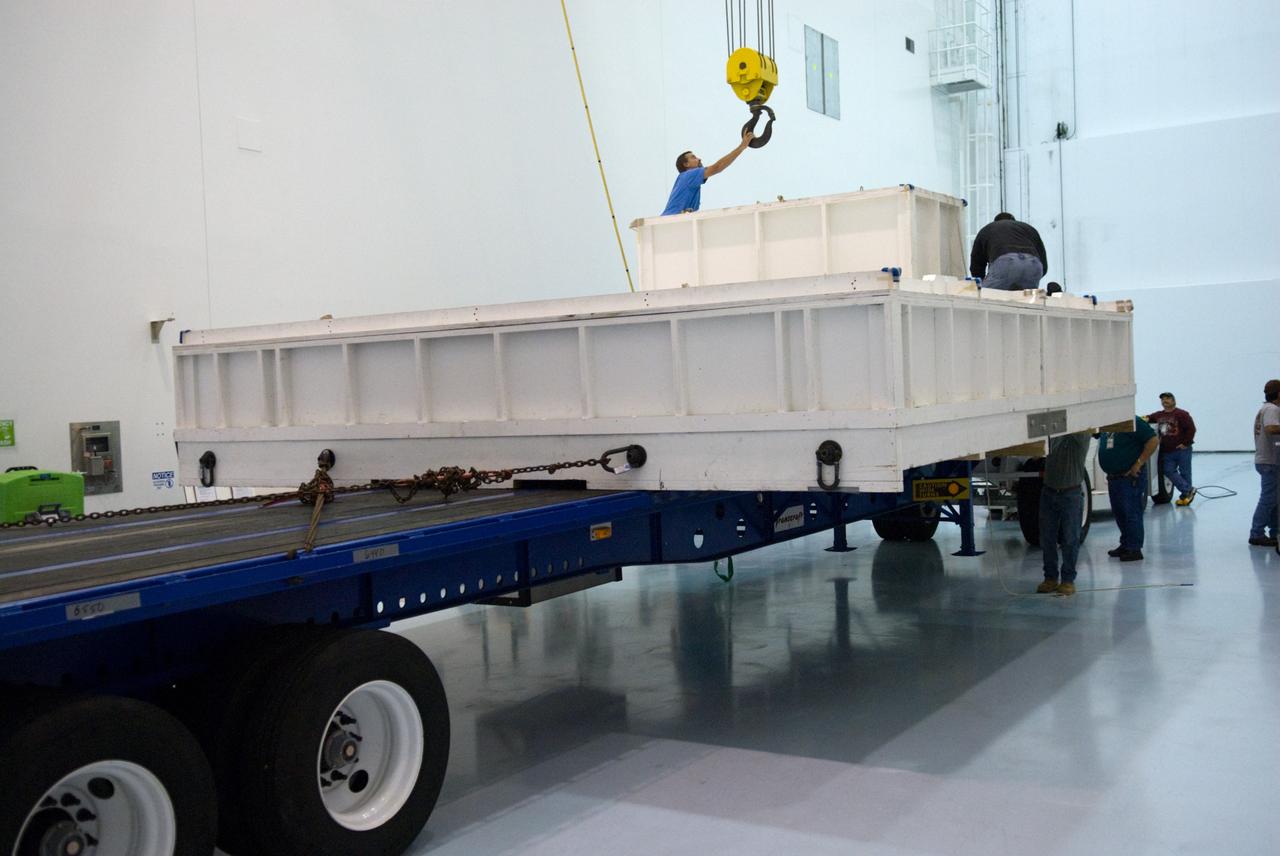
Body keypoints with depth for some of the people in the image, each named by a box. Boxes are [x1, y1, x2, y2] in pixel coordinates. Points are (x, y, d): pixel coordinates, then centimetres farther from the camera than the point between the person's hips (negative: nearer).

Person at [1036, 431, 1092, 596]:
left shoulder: (1081, 435, -6)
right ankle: (1050, 577, 19)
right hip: (1049, 491, 4)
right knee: (1047, 539, 7)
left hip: (1071, 494, -4)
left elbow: (1079, 433, -26)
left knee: (1070, 540, 2)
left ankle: (1068, 579, 12)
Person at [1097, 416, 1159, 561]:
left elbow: (1153, 441, -17)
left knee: (1131, 513, -4)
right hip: (1112, 477, 8)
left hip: (1130, 477, -8)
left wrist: (1139, 463, -18)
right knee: (1118, 512, 15)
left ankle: (1134, 549, 2)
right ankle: (1125, 545, 26)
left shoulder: (1132, 422, -13)